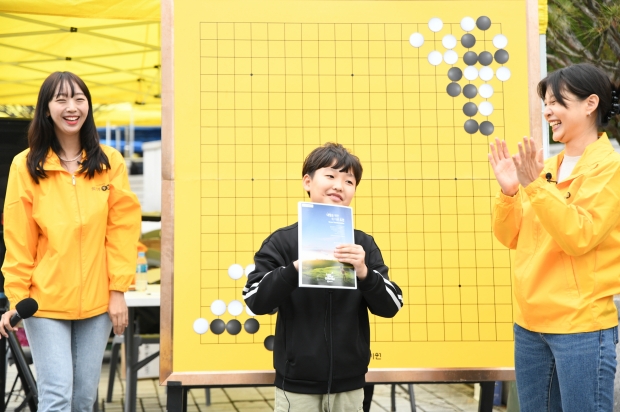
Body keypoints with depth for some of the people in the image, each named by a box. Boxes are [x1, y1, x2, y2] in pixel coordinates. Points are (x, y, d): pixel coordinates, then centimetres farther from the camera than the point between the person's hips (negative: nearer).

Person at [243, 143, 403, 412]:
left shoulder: (363, 244, 3)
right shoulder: (282, 241, -3)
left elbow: (390, 306, -1)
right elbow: (255, 301, -10)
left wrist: (364, 272, -19)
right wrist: (296, 268, -23)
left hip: (348, 384, 2)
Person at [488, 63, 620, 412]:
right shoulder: (548, 168, 10)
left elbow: (579, 238, -19)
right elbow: (511, 238, 9)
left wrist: (535, 187, -23)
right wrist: (509, 192, -6)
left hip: (581, 326, -7)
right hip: (531, 322, 7)